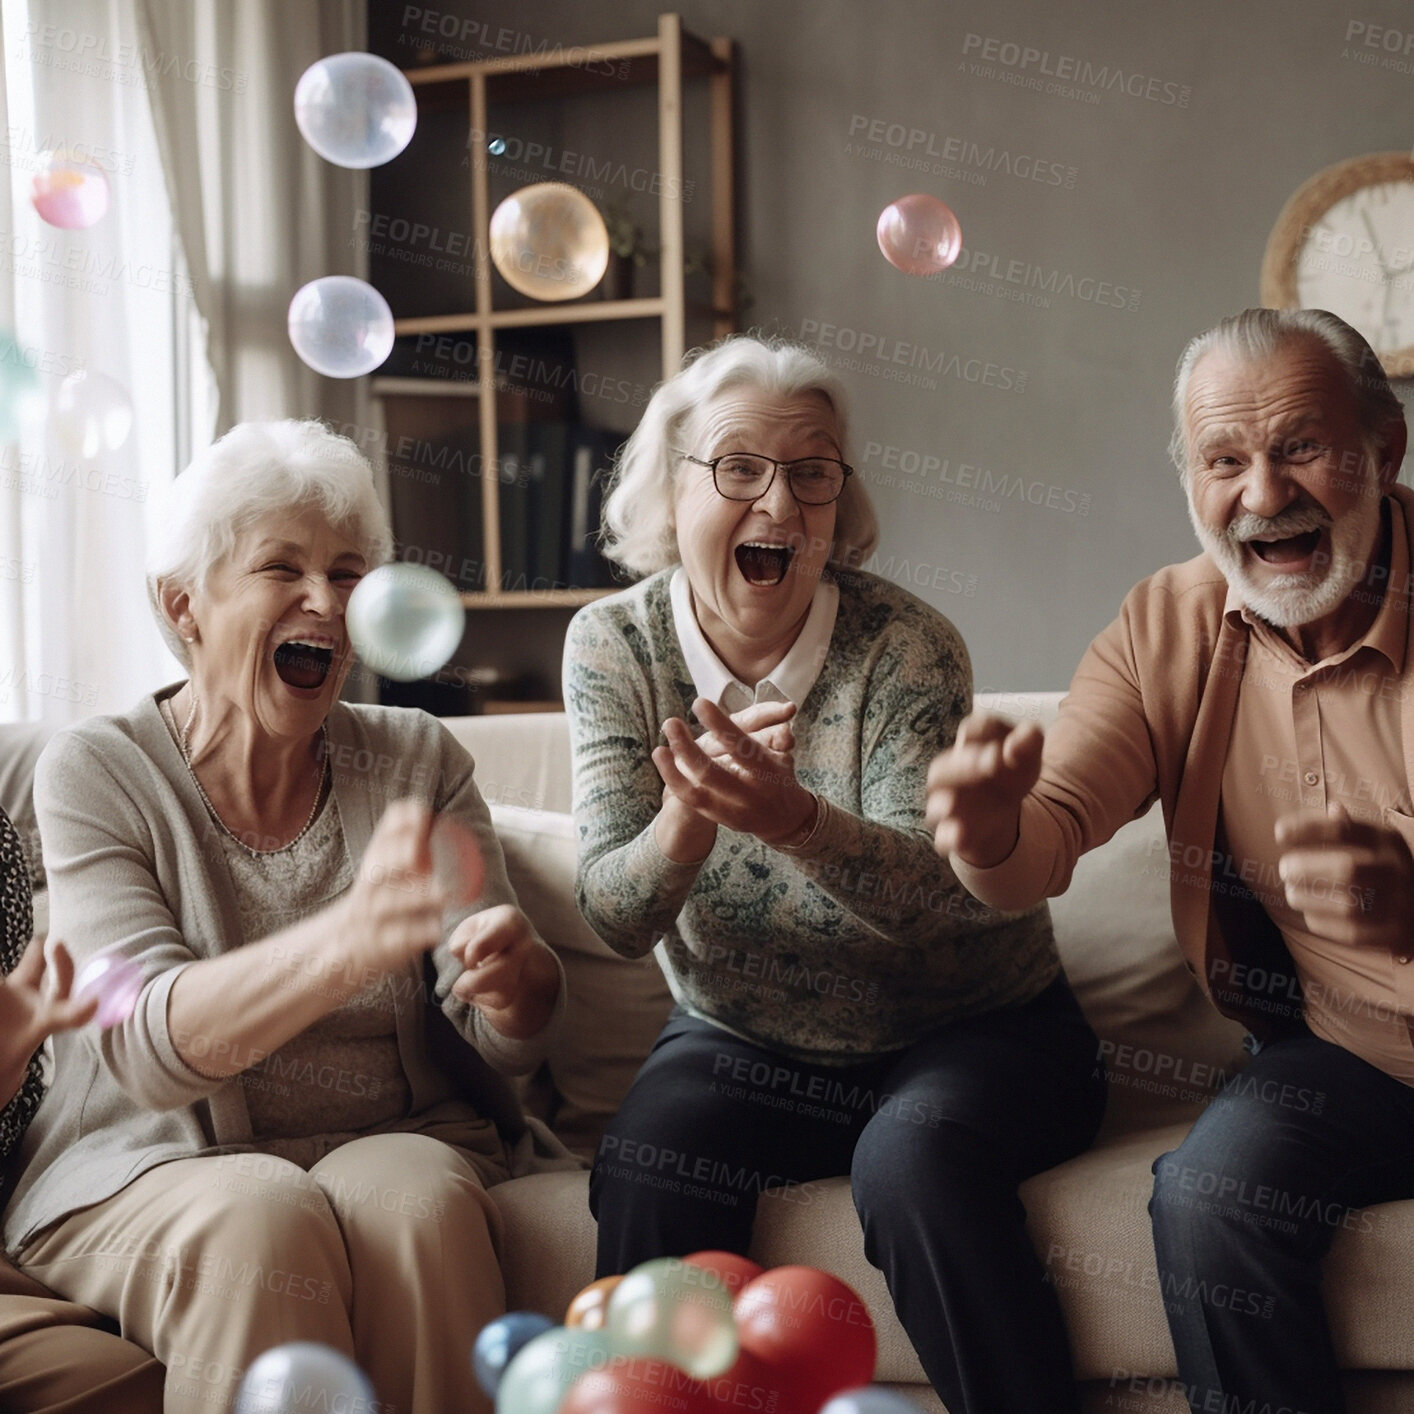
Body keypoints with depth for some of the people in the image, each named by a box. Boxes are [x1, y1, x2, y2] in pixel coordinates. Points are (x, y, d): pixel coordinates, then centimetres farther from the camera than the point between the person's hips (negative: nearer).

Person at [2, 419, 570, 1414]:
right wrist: (351, 939, -40)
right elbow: (149, 1049, -20)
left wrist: (512, 977, -32)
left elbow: (509, 1040, -5)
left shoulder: (418, 761, 3)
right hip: (155, 1171, -1)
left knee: (420, 1201, -30)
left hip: (397, 1138, 2)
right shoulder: (98, 773, -4)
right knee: (262, 1220, -32)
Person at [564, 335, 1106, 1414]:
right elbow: (615, 919, -14)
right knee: (645, 1173, -26)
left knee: (914, 1160, -31)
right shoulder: (614, 645, -7)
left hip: (963, 1032, -1)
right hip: (744, 1044, 2)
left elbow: (934, 898, -24)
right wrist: (688, 817, -37)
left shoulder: (903, 646, -15)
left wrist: (798, 823, -45)